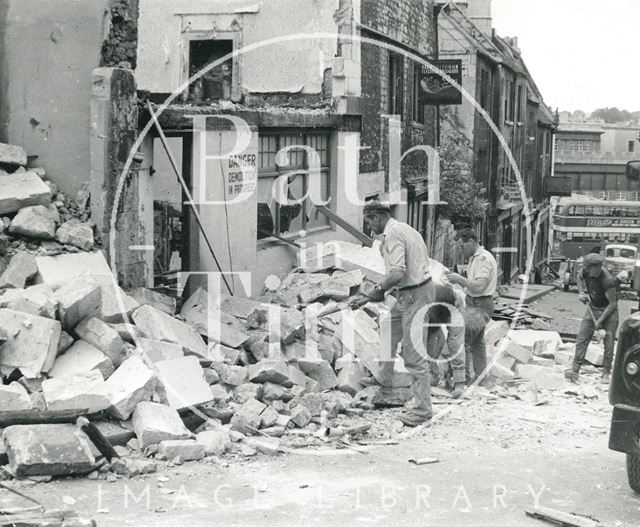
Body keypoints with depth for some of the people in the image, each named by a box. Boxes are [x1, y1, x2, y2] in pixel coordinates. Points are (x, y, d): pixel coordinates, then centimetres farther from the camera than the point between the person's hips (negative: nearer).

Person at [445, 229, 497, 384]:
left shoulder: (484, 259, -16)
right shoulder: (474, 258, 16)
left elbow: (479, 287, -24)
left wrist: (460, 278, -19)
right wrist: (456, 279, 9)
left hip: (480, 307, -11)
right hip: (472, 304, 11)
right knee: (477, 343, 16)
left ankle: (465, 376, -15)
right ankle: (480, 377, 25)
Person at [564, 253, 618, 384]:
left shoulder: (608, 281, -30)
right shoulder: (586, 272, -13)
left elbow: (613, 304, -21)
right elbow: (579, 277, 16)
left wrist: (600, 320, -19)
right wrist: (580, 293, 2)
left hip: (608, 311, -5)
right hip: (592, 308, 5)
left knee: (608, 342, -4)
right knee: (582, 338, -4)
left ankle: (606, 373, 10)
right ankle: (575, 370, -4)